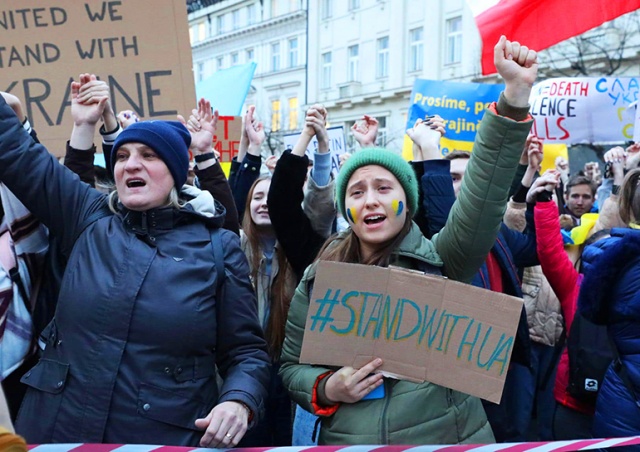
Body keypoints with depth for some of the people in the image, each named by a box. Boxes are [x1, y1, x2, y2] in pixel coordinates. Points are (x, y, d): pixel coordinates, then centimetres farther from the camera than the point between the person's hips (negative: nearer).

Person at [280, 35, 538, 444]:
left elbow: (485, 195, -20)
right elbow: (292, 365, 6)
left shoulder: (439, 261, -5)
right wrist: (327, 389, -14)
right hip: (346, 440, 1)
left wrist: (515, 95, -28)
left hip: (450, 438, -1)